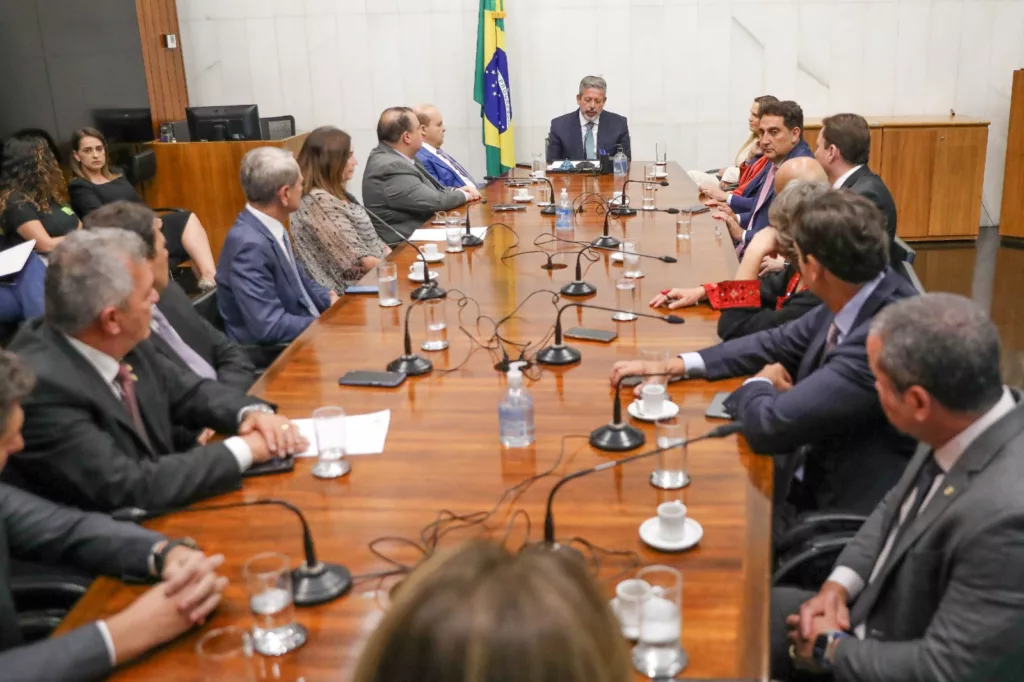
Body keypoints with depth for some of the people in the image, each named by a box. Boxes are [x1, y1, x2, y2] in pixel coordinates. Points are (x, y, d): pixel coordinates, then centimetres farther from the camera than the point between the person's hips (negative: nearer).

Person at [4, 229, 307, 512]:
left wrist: (252, 412, -11)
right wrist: (242, 449, -21)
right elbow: (128, 489, -28)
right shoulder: (41, 387, -27)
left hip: (152, 519, 7)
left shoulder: (118, 342, -6)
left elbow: (187, 392, 9)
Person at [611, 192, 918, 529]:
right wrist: (675, 365, 3)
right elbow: (778, 343, 10)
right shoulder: (855, 296, -5)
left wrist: (760, 384, -7)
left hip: (844, 509, -6)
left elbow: (769, 425, -30)